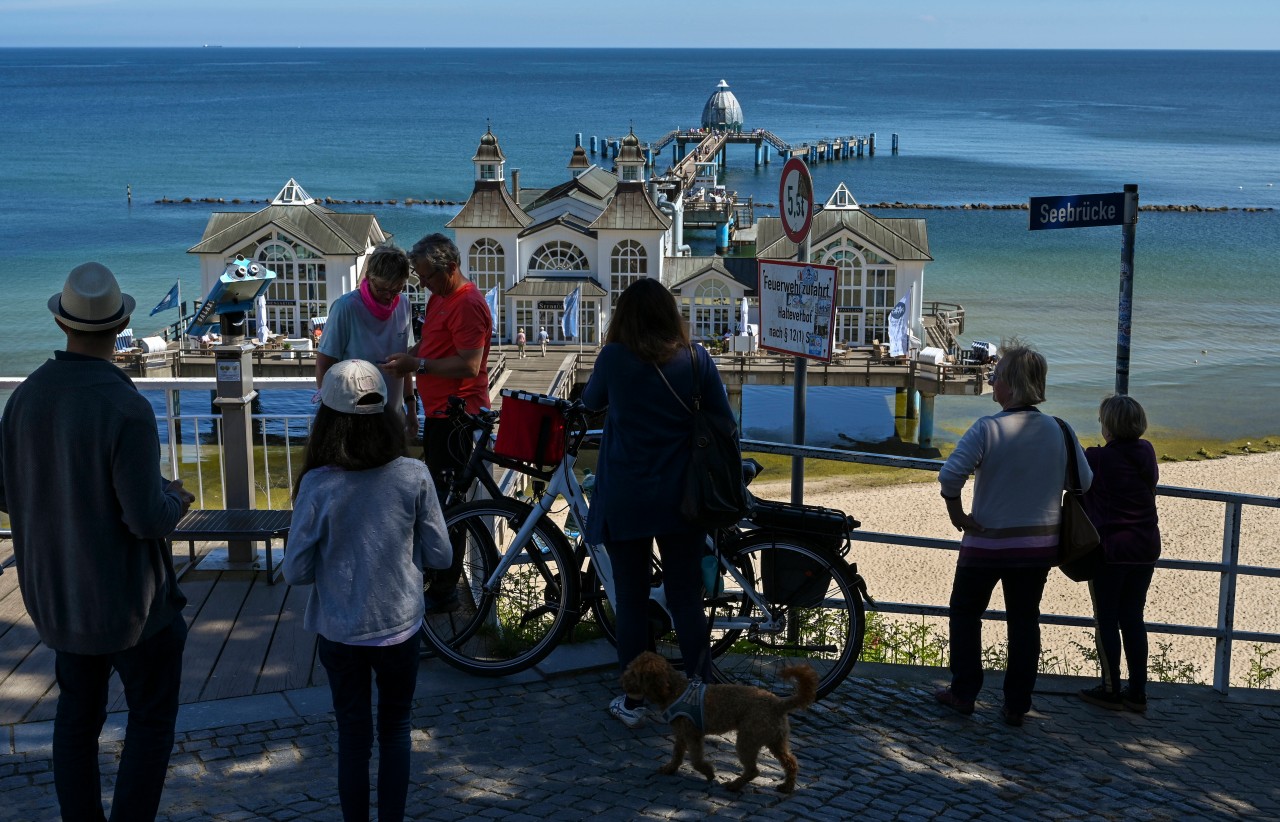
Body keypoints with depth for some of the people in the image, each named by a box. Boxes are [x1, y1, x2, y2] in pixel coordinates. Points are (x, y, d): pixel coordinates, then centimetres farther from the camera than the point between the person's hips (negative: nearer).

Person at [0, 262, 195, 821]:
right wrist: (174, 499, -3)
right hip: (127, 598, -6)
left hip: (56, 593, 6)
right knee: (151, 718, 11)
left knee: (77, 717, 19)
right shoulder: (125, 407, -25)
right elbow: (147, 518, -24)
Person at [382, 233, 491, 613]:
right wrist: (407, 357, 6)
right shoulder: (438, 298, 15)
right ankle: (436, 579, 31)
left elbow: (469, 365, -25)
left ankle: (443, 594, 1)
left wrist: (418, 364, -20)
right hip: (439, 414, 11)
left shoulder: (468, 304, -18)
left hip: (455, 418, -11)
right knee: (438, 497, 18)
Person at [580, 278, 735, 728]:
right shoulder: (695, 359, -3)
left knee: (631, 601, 8)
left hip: (626, 500, -2)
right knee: (687, 598, 10)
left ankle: (632, 702, 16)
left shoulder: (615, 358, -8)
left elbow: (590, 401, 11)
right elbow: (724, 421, 2)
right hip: (681, 499, 2)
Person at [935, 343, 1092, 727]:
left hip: (987, 541, -3)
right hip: (1040, 544, 4)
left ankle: (963, 693, 19)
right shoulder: (1060, 431, -4)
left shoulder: (987, 429, -18)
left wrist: (955, 511, -13)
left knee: (965, 612, 16)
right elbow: (1085, 483, 2)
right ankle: (1016, 706, 15)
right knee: (1025, 621, 14)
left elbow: (951, 474, -28)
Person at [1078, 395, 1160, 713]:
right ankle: (1137, 692, 15)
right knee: (1133, 619, 12)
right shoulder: (1146, 453, 2)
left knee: (1107, 620, 4)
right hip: (1146, 551, 5)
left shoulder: (1096, 458, -13)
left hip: (1110, 550, -5)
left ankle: (1111, 690, 7)